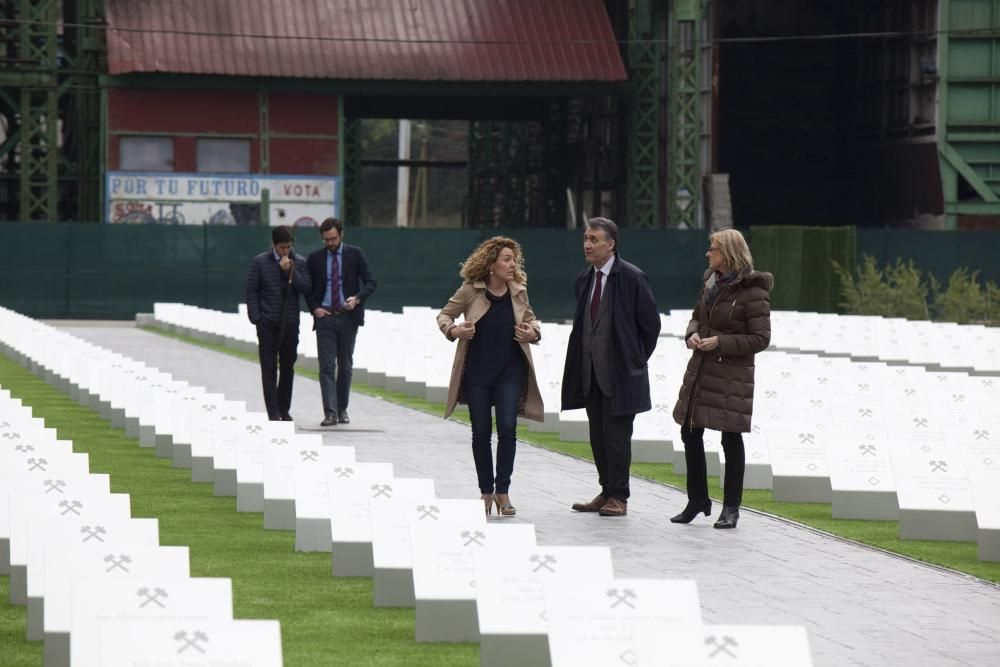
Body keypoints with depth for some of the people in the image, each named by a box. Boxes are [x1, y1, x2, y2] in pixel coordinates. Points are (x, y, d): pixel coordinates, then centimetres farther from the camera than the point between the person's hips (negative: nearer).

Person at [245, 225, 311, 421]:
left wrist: (290, 272, -15)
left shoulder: (299, 262, 4)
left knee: (288, 366, 6)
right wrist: (255, 318, -7)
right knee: (269, 368, -3)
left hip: (290, 323, 2)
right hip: (268, 323, -2)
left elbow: (305, 289, -4)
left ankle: (284, 410, 16)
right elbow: (252, 291, 0)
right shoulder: (260, 262, -1)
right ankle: (273, 412, -3)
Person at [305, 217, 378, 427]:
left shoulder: (355, 254, 2)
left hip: (348, 316, 0)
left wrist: (357, 298, -16)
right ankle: (330, 413, -13)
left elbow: (371, 281, 0)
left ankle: (342, 410, 18)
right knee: (327, 366, -8)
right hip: (325, 316, 0)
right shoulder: (315, 258, 5)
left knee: (345, 366, 8)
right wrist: (314, 308, -3)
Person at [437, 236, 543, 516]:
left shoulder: (518, 291, 0)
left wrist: (533, 333, -7)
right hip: (477, 371, -1)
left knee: (507, 429, -9)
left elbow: (530, 319, 15)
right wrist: (453, 330, -18)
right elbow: (444, 315, 3)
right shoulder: (471, 290, -7)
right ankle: (486, 492, 17)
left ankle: (502, 491, 0)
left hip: (510, 370, 1)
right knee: (481, 432, 5)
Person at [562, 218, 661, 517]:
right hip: (591, 373, 7)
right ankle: (607, 493, 19)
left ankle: (618, 498, 3)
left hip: (620, 373, -7)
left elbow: (650, 324, -6)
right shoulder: (584, 279, 11)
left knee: (616, 435, -4)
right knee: (598, 436, 10)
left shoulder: (632, 278, -10)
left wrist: (636, 361, -2)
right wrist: (583, 362, 12)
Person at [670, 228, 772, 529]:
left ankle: (731, 507, 10)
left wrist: (720, 342, -19)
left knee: (731, 438, 1)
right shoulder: (711, 282, 10)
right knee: (690, 433, 10)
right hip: (701, 369, 8)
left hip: (732, 374, -8)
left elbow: (761, 338, -14)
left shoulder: (752, 291, -13)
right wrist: (692, 334, -1)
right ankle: (697, 499, 24)